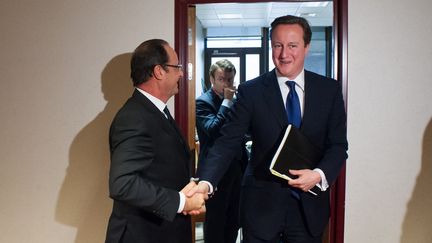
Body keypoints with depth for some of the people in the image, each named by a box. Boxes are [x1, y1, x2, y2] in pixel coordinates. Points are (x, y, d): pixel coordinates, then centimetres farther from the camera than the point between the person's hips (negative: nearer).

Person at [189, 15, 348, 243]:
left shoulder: (330, 89, 1)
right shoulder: (251, 91, -5)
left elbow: (338, 144, 2)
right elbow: (227, 142, -11)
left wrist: (320, 174, -17)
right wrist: (205, 182, -26)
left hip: (310, 206, 2)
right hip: (261, 206, -1)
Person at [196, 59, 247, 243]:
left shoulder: (235, 101, 10)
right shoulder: (203, 102, -11)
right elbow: (213, 130, -27)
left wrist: (244, 161, 16)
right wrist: (227, 102, -22)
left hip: (236, 167, 7)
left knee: (233, 221, 15)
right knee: (215, 221, 3)